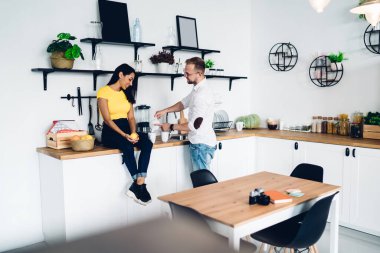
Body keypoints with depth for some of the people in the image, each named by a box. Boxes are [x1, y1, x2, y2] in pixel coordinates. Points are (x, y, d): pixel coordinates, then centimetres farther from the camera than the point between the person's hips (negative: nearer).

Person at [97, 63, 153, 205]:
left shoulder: (126, 93, 18)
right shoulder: (104, 92, -4)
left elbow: (131, 117, 11)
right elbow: (107, 119, -12)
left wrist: (133, 132, -10)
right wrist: (124, 135, -23)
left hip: (127, 129, 6)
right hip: (111, 131, -6)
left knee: (147, 143, -26)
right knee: (127, 146, -37)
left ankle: (137, 185, -31)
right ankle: (140, 186, -25)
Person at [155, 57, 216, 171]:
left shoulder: (202, 94, -24)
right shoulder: (198, 89, 8)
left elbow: (194, 125, -24)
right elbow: (184, 103, 23)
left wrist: (171, 127, -13)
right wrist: (165, 111, 8)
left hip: (202, 144, -10)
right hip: (200, 142, 10)